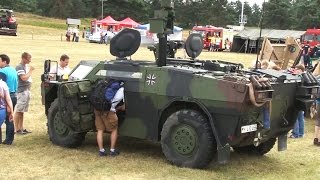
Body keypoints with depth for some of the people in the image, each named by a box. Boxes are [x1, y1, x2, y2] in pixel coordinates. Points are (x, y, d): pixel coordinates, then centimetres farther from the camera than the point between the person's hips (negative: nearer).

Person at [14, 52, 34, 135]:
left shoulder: (26, 66, 16)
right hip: (21, 91, -9)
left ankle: (21, 128, 17)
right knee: (18, 111, -5)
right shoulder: (19, 67, -11)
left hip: (27, 90, 9)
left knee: (22, 111, 13)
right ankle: (17, 129, -3)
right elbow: (24, 78, -20)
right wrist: (30, 71, -10)